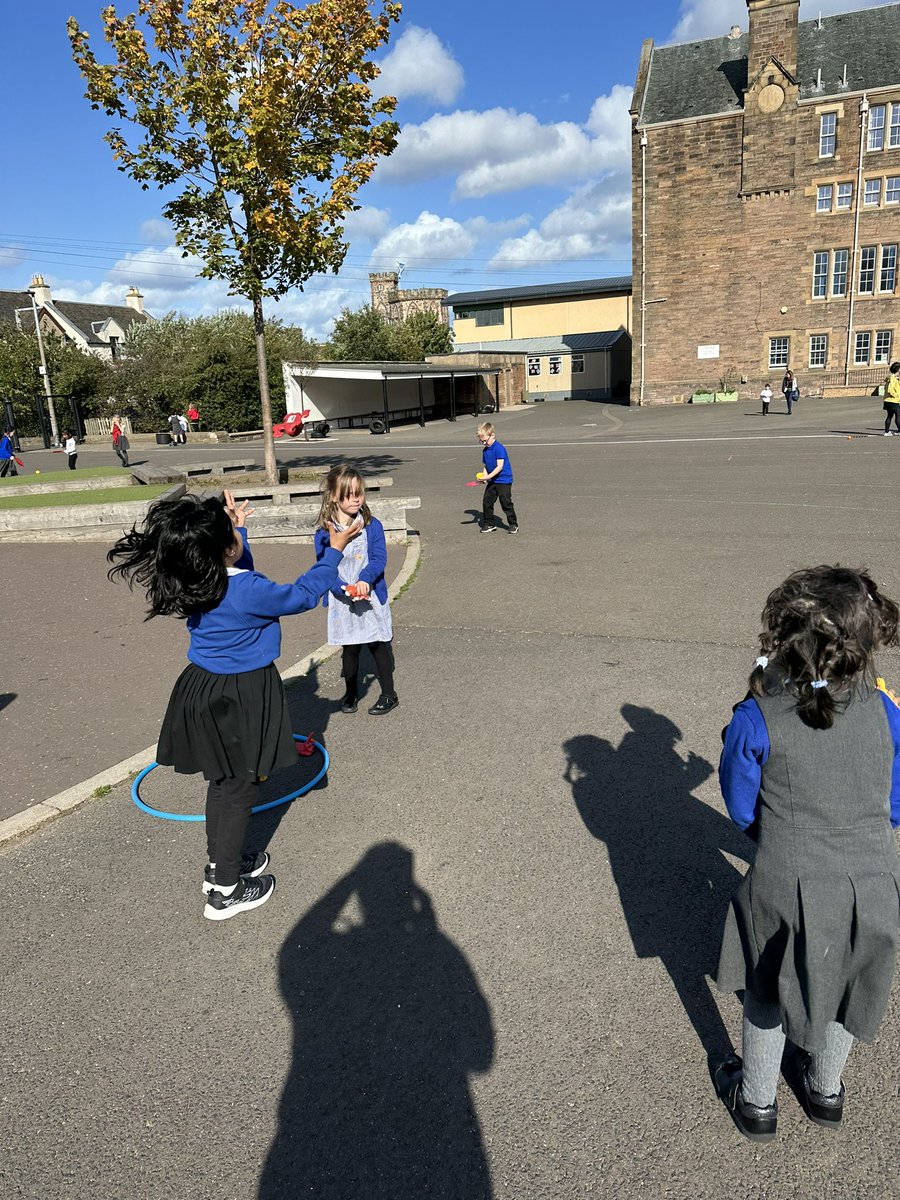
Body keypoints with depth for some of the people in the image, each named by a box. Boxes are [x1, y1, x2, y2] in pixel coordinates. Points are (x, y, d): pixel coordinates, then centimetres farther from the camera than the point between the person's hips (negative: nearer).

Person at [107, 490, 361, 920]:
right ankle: (225, 890, 18)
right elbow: (303, 594, -11)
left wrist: (237, 529, 20)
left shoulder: (198, 581, -4)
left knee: (222, 780, 23)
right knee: (239, 788, 6)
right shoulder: (248, 592, -27)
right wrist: (334, 551, -2)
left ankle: (221, 861, 40)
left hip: (205, 688, 8)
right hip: (240, 698, -8)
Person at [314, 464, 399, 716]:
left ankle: (389, 694, 26)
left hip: (372, 598, -1)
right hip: (342, 602, 1)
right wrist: (345, 591, -23)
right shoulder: (324, 533, -6)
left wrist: (365, 579, -32)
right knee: (349, 648, 15)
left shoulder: (372, 526, -6)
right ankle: (351, 693, 34)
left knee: (379, 646, 9)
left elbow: (379, 559, -13)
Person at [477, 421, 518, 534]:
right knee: (486, 502, 5)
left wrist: (488, 476, -27)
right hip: (492, 481, 8)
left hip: (504, 480, -8)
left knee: (506, 503, -4)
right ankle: (489, 524, 16)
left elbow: (499, 466, -22)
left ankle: (513, 524, 9)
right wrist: (483, 476, -4)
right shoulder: (485, 450, 8)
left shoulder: (499, 448, -18)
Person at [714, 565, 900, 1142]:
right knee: (842, 990, 29)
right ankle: (825, 1089, 53)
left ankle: (757, 1101, 44)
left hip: (789, 888, -3)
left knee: (767, 997, 23)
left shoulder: (757, 720, -21)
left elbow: (741, 809, -6)